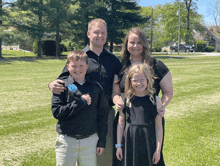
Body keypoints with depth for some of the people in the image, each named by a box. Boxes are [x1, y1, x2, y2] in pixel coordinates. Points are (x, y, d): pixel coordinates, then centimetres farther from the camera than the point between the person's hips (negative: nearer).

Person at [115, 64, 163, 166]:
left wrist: (158, 149, -1)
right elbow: (121, 123, 7)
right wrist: (118, 145, 7)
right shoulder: (126, 99, 1)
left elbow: (158, 127, 0)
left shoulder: (155, 100, -3)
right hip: (129, 145, 1)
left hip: (148, 145, -1)